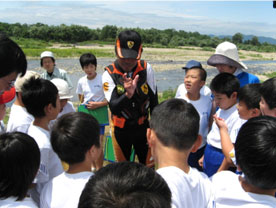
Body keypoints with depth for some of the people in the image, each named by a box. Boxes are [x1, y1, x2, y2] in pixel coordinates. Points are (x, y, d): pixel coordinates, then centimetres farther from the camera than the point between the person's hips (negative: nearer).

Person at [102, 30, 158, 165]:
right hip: (121, 129, -1)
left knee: (149, 164, 14)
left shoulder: (146, 69, -11)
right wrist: (128, 94, -43)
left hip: (143, 126, 1)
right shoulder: (109, 74, -17)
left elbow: (153, 99, -1)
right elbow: (113, 107, -25)